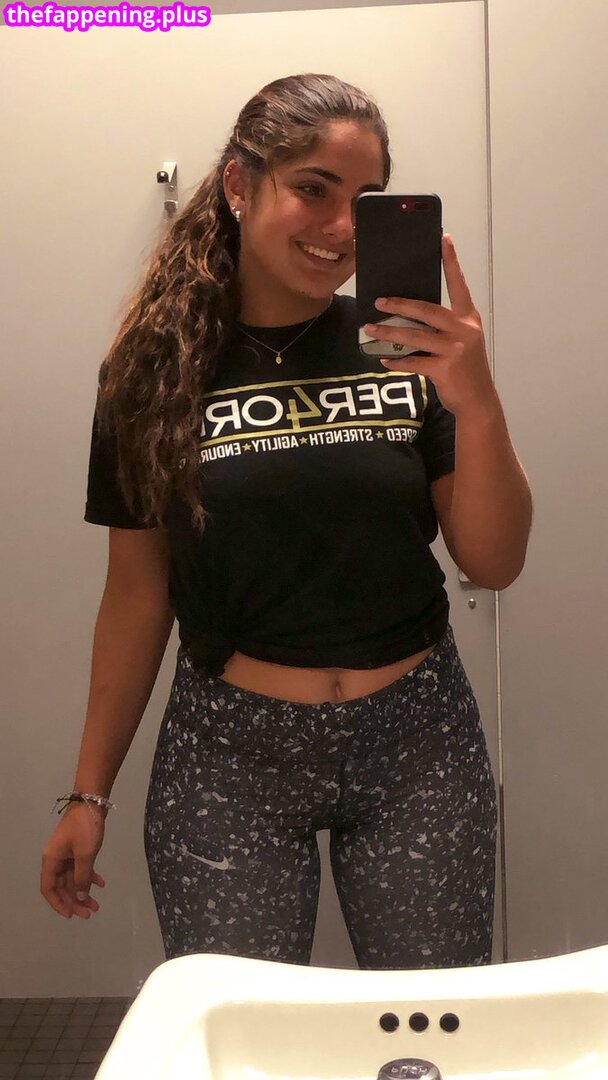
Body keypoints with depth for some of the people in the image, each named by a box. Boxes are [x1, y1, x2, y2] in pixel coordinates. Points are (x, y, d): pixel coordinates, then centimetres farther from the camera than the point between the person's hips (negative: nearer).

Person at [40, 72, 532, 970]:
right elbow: (138, 591, 3)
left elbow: (494, 564, -3)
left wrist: (476, 401, -19)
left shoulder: (407, 346, -2)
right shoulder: (157, 367, -2)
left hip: (417, 739, 1)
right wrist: (90, 793, 5)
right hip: (228, 754, 0)